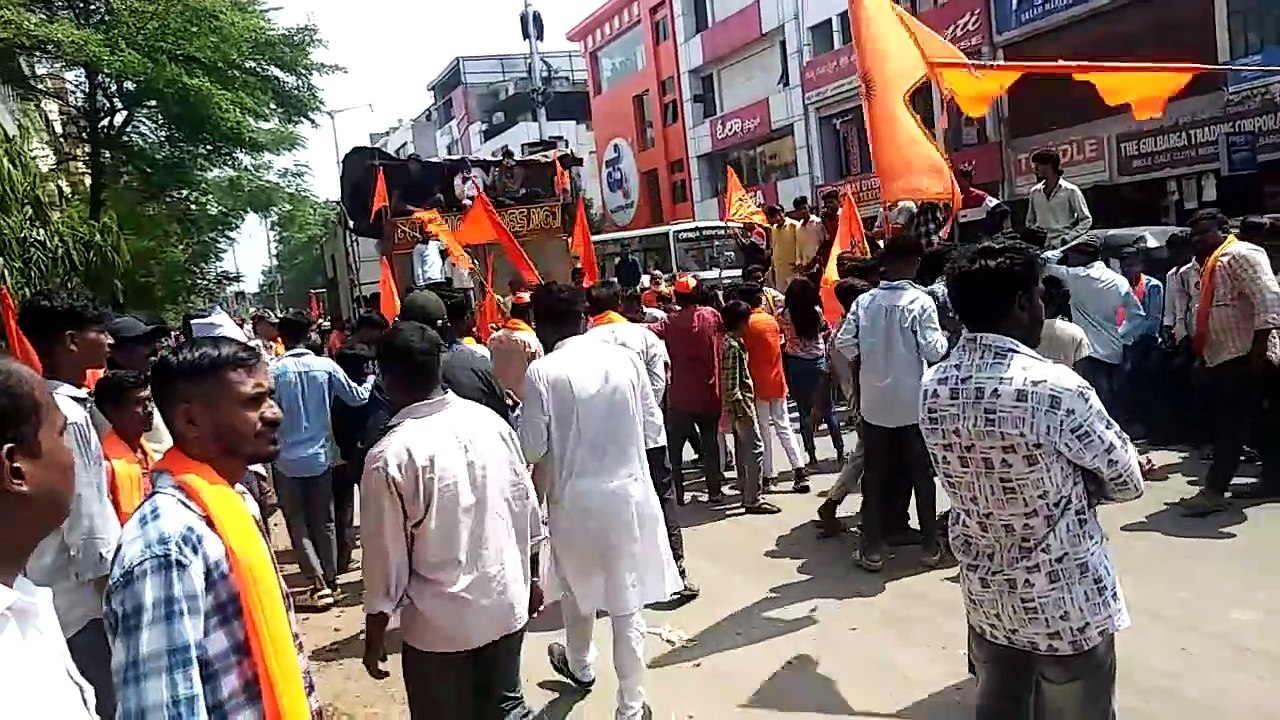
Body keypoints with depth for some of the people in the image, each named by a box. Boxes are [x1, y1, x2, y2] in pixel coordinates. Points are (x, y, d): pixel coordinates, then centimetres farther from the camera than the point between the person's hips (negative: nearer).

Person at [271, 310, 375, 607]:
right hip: (320, 456, 2)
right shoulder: (326, 366, -7)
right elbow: (357, 397, 2)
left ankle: (319, 582, 0)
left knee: (298, 525, 8)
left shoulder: (274, 371, -11)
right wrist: (372, 379, 21)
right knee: (324, 521, 15)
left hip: (287, 460, -2)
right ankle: (330, 578, 22)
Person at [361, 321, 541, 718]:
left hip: (439, 625, -4)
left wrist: (374, 637, 1)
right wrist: (528, 578, 18)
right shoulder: (492, 423, -7)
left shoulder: (390, 455, -21)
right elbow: (526, 510, 3)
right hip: (506, 606, 4)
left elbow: (386, 558, -14)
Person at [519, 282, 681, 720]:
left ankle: (580, 666, 49)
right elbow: (652, 423, 5)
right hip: (629, 492, 1)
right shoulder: (625, 359, -3)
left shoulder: (541, 372, -12)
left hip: (574, 497, -1)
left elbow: (532, 448, -10)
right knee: (627, 603, 9)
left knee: (578, 587, 25)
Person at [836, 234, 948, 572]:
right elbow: (933, 350, -14)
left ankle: (872, 549, 13)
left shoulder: (865, 301, -4)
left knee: (874, 475, 10)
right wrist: (944, 338, 7)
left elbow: (845, 343, -5)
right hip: (913, 401, -2)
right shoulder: (921, 301, -11)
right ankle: (930, 546, 21)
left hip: (875, 400, 2)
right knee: (921, 474, 12)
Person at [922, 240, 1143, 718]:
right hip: (1068, 602, -5)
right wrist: (1074, 488, 5)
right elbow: (1126, 482, -9)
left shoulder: (932, 387, -5)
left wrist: (1057, 487, 0)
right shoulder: (1054, 387, -23)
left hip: (984, 595, 5)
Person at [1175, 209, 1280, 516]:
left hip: (1244, 357, -10)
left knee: (1231, 423, -10)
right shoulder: (1213, 263, 19)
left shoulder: (1241, 254, -11)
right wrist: (1202, 351, 20)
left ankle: (1214, 490, -11)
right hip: (1226, 357, 10)